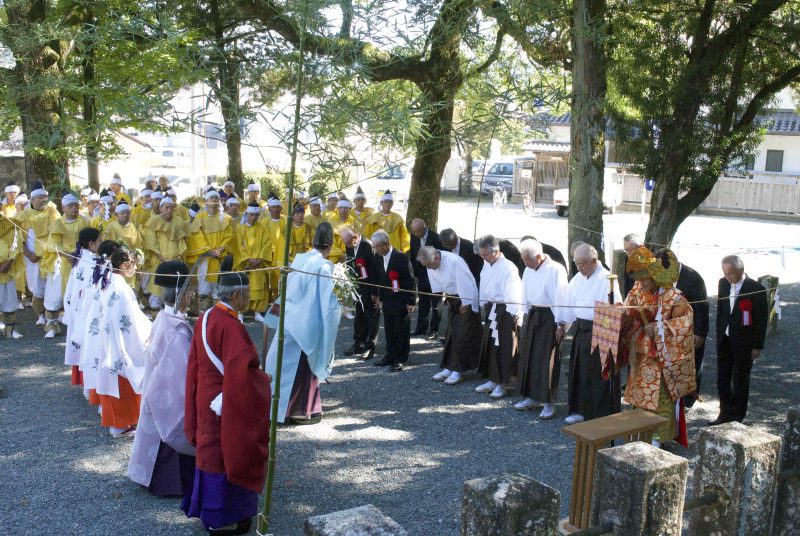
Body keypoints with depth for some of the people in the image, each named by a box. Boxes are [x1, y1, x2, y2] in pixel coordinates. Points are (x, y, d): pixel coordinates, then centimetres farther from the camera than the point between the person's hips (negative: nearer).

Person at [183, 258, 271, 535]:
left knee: (212, 451, 20)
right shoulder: (231, 326, -25)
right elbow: (240, 373, -27)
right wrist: (264, 380, -10)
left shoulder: (205, 318, 3)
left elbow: (195, 362, 10)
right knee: (226, 454, 5)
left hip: (207, 398, 9)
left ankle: (209, 506, 35)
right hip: (228, 402, -9)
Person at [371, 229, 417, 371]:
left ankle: (401, 359, 11)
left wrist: (411, 302, -13)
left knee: (402, 331, 2)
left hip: (401, 301, -6)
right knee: (389, 330, 11)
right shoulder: (378, 257, 3)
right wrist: (380, 298, 11)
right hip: (387, 300, 6)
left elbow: (411, 280, -13)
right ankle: (391, 356, 23)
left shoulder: (401, 257, -16)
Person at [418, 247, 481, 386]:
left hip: (466, 301, -7)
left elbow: (466, 284, -24)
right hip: (452, 300, 8)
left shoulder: (454, 261, -28)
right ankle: (449, 368, 18)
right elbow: (437, 287, 7)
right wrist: (443, 298, 2)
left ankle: (458, 371, 3)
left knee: (462, 337, -5)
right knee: (450, 335, 10)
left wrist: (465, 305, -18)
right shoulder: (431, 264, -5)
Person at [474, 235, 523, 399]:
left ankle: (503, 384, 11)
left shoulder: (508, 268, -18)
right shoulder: (486, 265, 6)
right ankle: (493, 380, 26)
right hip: (491, 309, 8)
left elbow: (514, 294, -18)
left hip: (505, 311, -8)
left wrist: (513, 316, -17)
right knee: (488, 345, 14)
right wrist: (484, 306, 13)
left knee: (504, 348, -1)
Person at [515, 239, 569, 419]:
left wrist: (561, 324, -17)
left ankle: (549, 403, 8)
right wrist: (527, 315, 11)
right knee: (529, 356, 12)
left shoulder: (556, 269, -17)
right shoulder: (528, 270, 5)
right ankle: (531, 397, 25)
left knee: (547, 360, -3)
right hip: (533, 315, 7)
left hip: (550, 317, -7)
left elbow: (560, 297, -17)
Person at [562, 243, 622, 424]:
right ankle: (581, 409, 29)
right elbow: (570, 303, 14)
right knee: (580, 372, 15)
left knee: (600, 375, 0)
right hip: (581, 331, 8)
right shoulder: (577, 279, 8)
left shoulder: (606, 279, -15)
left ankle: (604, 417, 12)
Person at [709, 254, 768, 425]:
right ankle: (725, 413, 20)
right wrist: (719, 334, 11)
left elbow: (762, 320, -10)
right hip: (724, 339, 5)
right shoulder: (723, 283, 0)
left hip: (744, 342, -5)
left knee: (740, 380, 8)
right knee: (722, 378, 9)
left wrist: (758, 346, -8)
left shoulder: (756, 289, -16)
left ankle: (737, 416, 20)